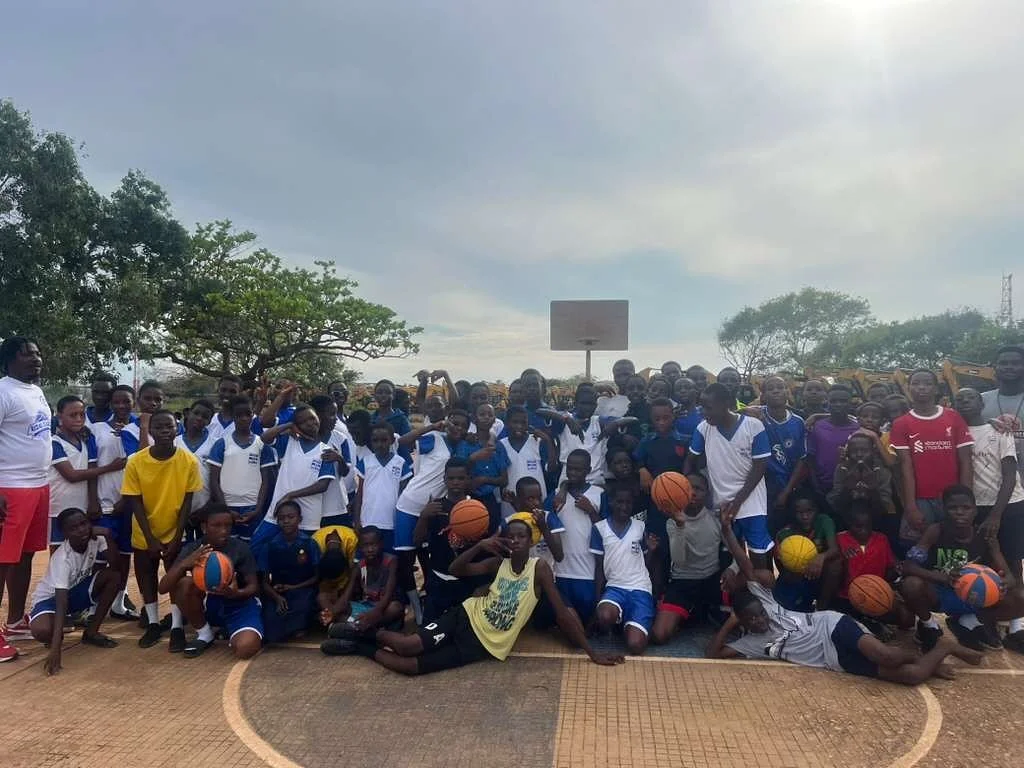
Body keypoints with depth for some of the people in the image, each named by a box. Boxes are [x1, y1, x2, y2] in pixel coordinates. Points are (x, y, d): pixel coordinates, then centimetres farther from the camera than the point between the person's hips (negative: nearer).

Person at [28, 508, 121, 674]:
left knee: (113, 576, -21)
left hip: (77, 590, 6)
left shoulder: (95, 539, -17)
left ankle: (91, 632, -5)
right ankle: (58, 634, 4)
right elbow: (61, 603, -40)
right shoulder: (62, 558, -33)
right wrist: (55, 649, -46)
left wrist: (107, 535, -33)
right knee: (42, 631, -37)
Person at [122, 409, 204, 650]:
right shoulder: (135, 462, -18)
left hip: (174, 532, -1)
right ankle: (153, 623, 29)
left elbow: (187, 502, -12)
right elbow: (135, 504, -13)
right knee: (146, 576, 13)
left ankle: (177, 626, 16)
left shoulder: (189, 461, -18)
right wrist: (151, 539, -15)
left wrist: (177, 537, -13)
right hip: (144, 534, 1)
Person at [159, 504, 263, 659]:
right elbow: (163, 588, -17)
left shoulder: (241, 548, -15)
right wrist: (184, 564, -36)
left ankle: (230, 631, 5)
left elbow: (254, 586, -10)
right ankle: (204, 635, -4)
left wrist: (237, 593, -34)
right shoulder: (191, 549, -10)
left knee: (246, 648, -33)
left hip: (239, 604, -3)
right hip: (208, 605, 3)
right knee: (183, 583, -28)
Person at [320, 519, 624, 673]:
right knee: (409, 646, -21)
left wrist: (591, 652, -13)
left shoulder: (539, 567, -10)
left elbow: (562, 612, -10)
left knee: (413, 666, -17)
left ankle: (365, 649, 10)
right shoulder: (498, 563, 1)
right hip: (468, 617, 2)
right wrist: (480, 546, -16)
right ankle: (376, 635, 13)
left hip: (486, 646, -2)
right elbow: (455, 569, 1)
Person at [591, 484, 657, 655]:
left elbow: (647, 562, 13)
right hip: (614, 587, 0)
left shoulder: (641, 526, 7)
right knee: (604, 617, -36)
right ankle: (620, 619, 2)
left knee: (635, 646, -21)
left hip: (640, 589, 0)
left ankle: (629, 625, 15)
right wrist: (597, 600, 0)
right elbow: (599, 567, 6)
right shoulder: (599, 528, 3)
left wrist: (652, 550, -8)